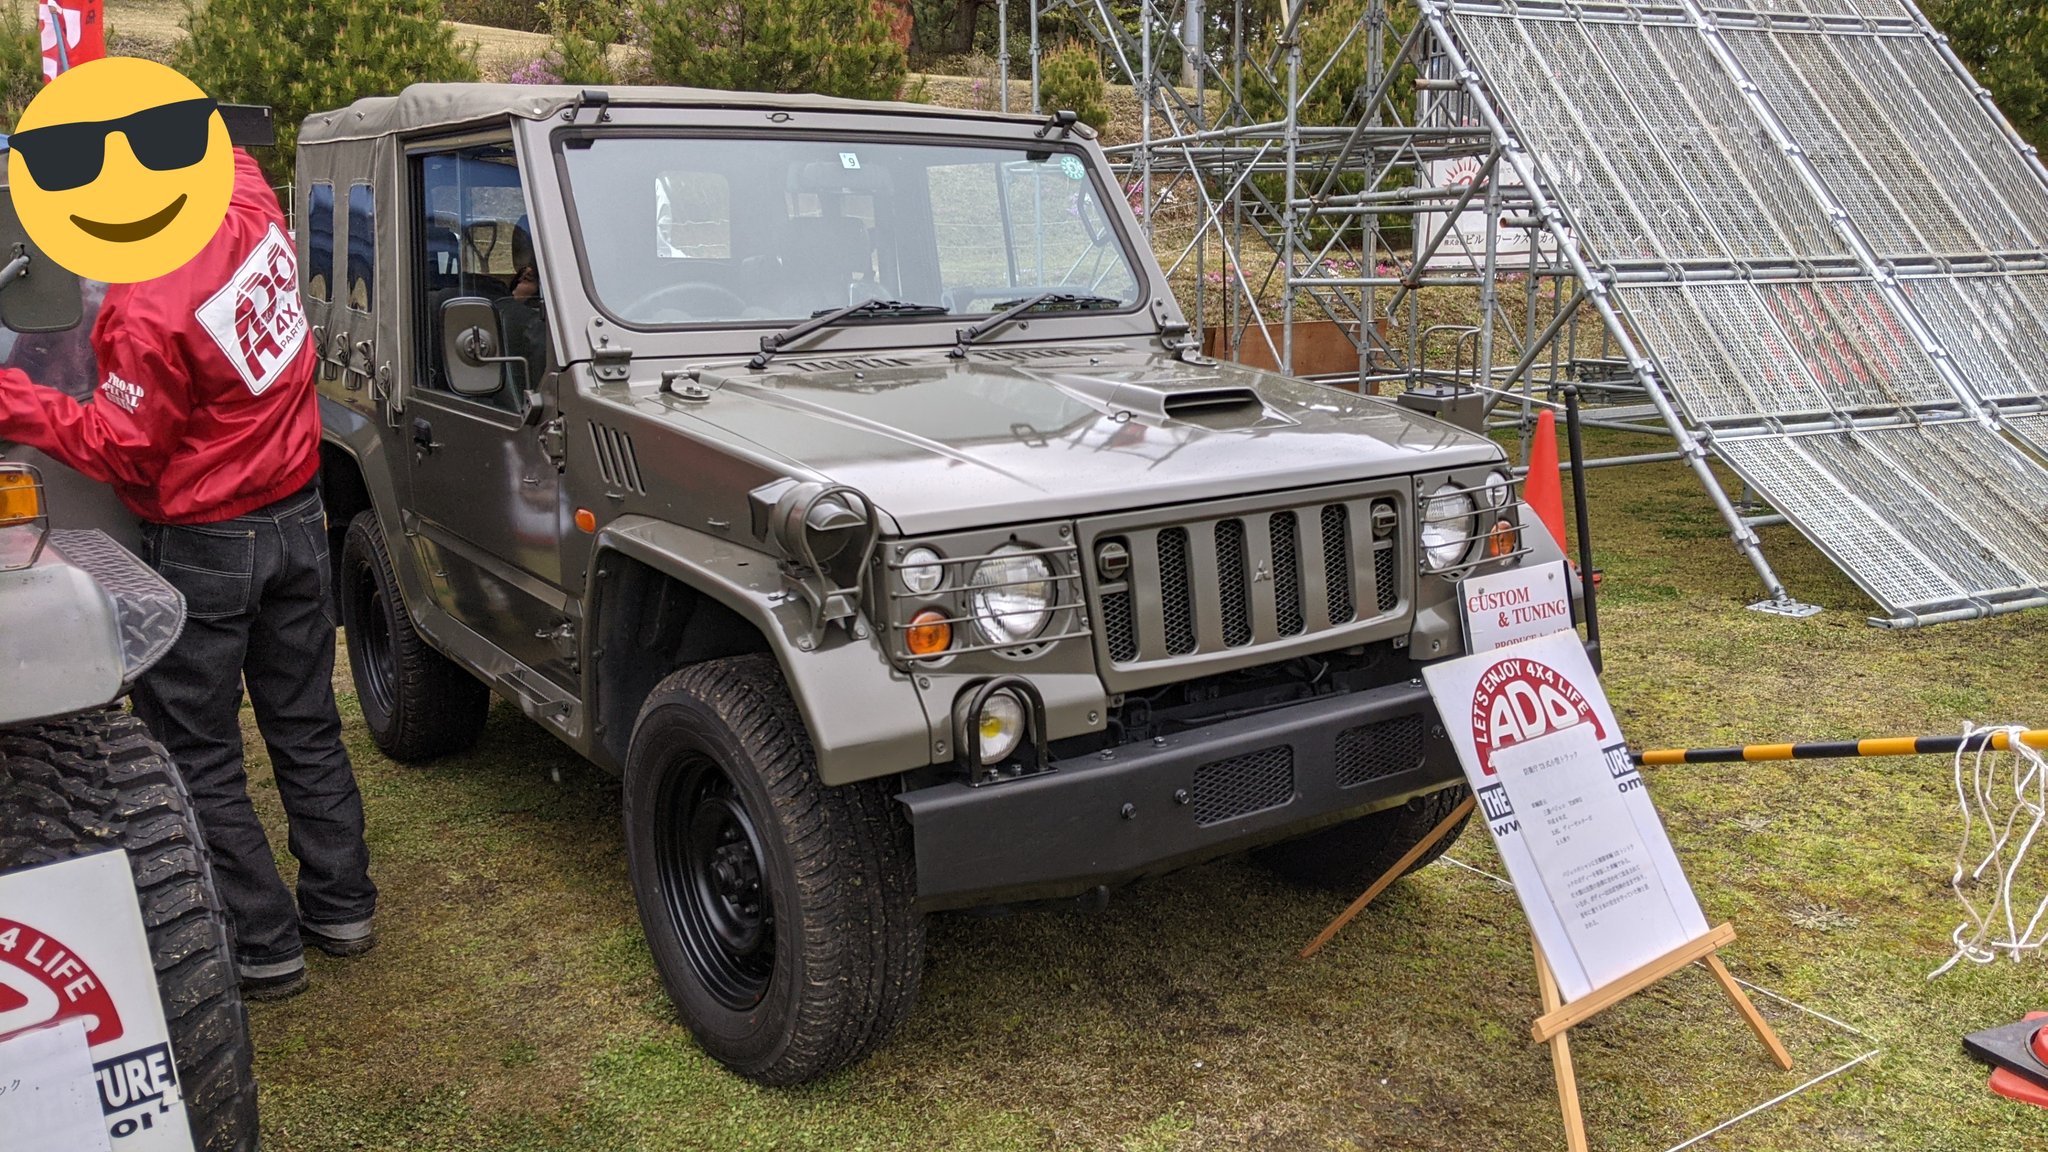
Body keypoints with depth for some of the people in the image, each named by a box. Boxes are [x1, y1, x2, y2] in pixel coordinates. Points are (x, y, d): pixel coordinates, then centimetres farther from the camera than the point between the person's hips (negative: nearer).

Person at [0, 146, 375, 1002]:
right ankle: (341, 908, 27)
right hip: (297, 515, 7)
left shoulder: (148, 308, -26)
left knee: (199, 759, 7)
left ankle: (263, 945, 14)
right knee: (306, 729, 17)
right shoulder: (250, 209, -8)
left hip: (201, 547, -7)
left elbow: (123, 451, -15)